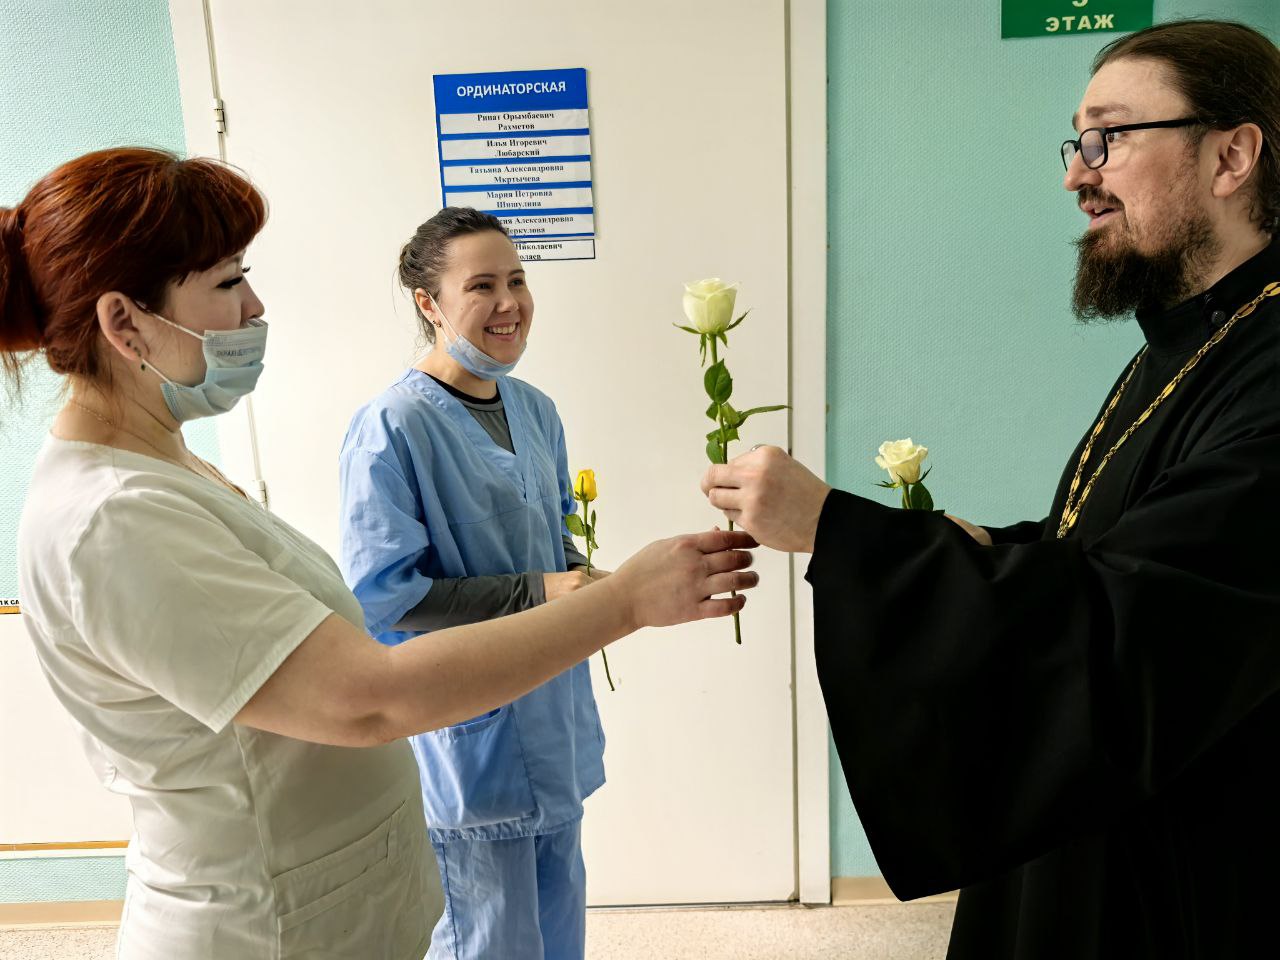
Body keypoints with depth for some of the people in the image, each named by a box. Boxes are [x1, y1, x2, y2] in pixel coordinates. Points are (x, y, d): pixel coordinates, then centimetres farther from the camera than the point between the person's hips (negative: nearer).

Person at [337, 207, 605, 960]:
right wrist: (534, 594, -23)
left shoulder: (536, 411, 3)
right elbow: (382, 593, -20)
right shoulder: (392, 426, -19)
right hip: (469, 736, -7)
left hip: (554, 719, 7)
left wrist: (582, 580, -6)